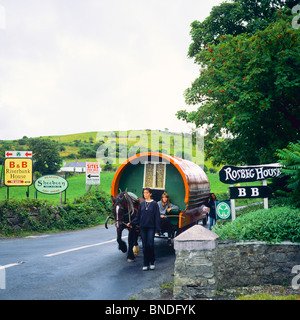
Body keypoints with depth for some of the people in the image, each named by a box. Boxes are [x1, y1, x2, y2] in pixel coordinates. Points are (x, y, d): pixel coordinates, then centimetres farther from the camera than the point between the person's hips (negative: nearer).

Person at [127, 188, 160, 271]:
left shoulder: (154, 204, -3)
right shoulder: (142, 204, 8)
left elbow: (157, 217, -3)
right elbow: (138, 216, 12)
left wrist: (157, 229, -8)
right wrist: (131, 223, 2)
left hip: (151, 227, -4)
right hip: (143, 227, 4)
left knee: (150, 244, -10)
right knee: (144, 246, 5)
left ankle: (152, 262, 11)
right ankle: (146, 264, 12)